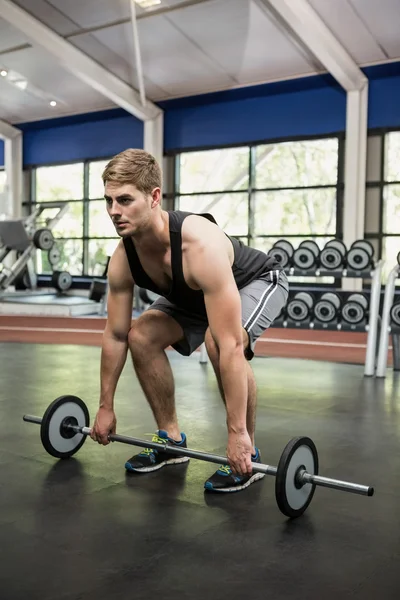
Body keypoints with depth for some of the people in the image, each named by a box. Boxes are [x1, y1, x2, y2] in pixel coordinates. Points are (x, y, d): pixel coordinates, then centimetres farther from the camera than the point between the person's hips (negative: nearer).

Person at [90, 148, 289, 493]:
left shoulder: (201, 246, -44)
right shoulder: (123, 257, -22)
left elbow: (231, 346, -45)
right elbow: (115, 335, -9)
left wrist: (237, 432, -43)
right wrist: (106, 407, -4)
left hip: (258, 282, -7)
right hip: (196, 294, 7)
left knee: (218, 342, -34)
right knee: (141, 336, -6)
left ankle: (248, 452, -13)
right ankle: (171, 440, 9)